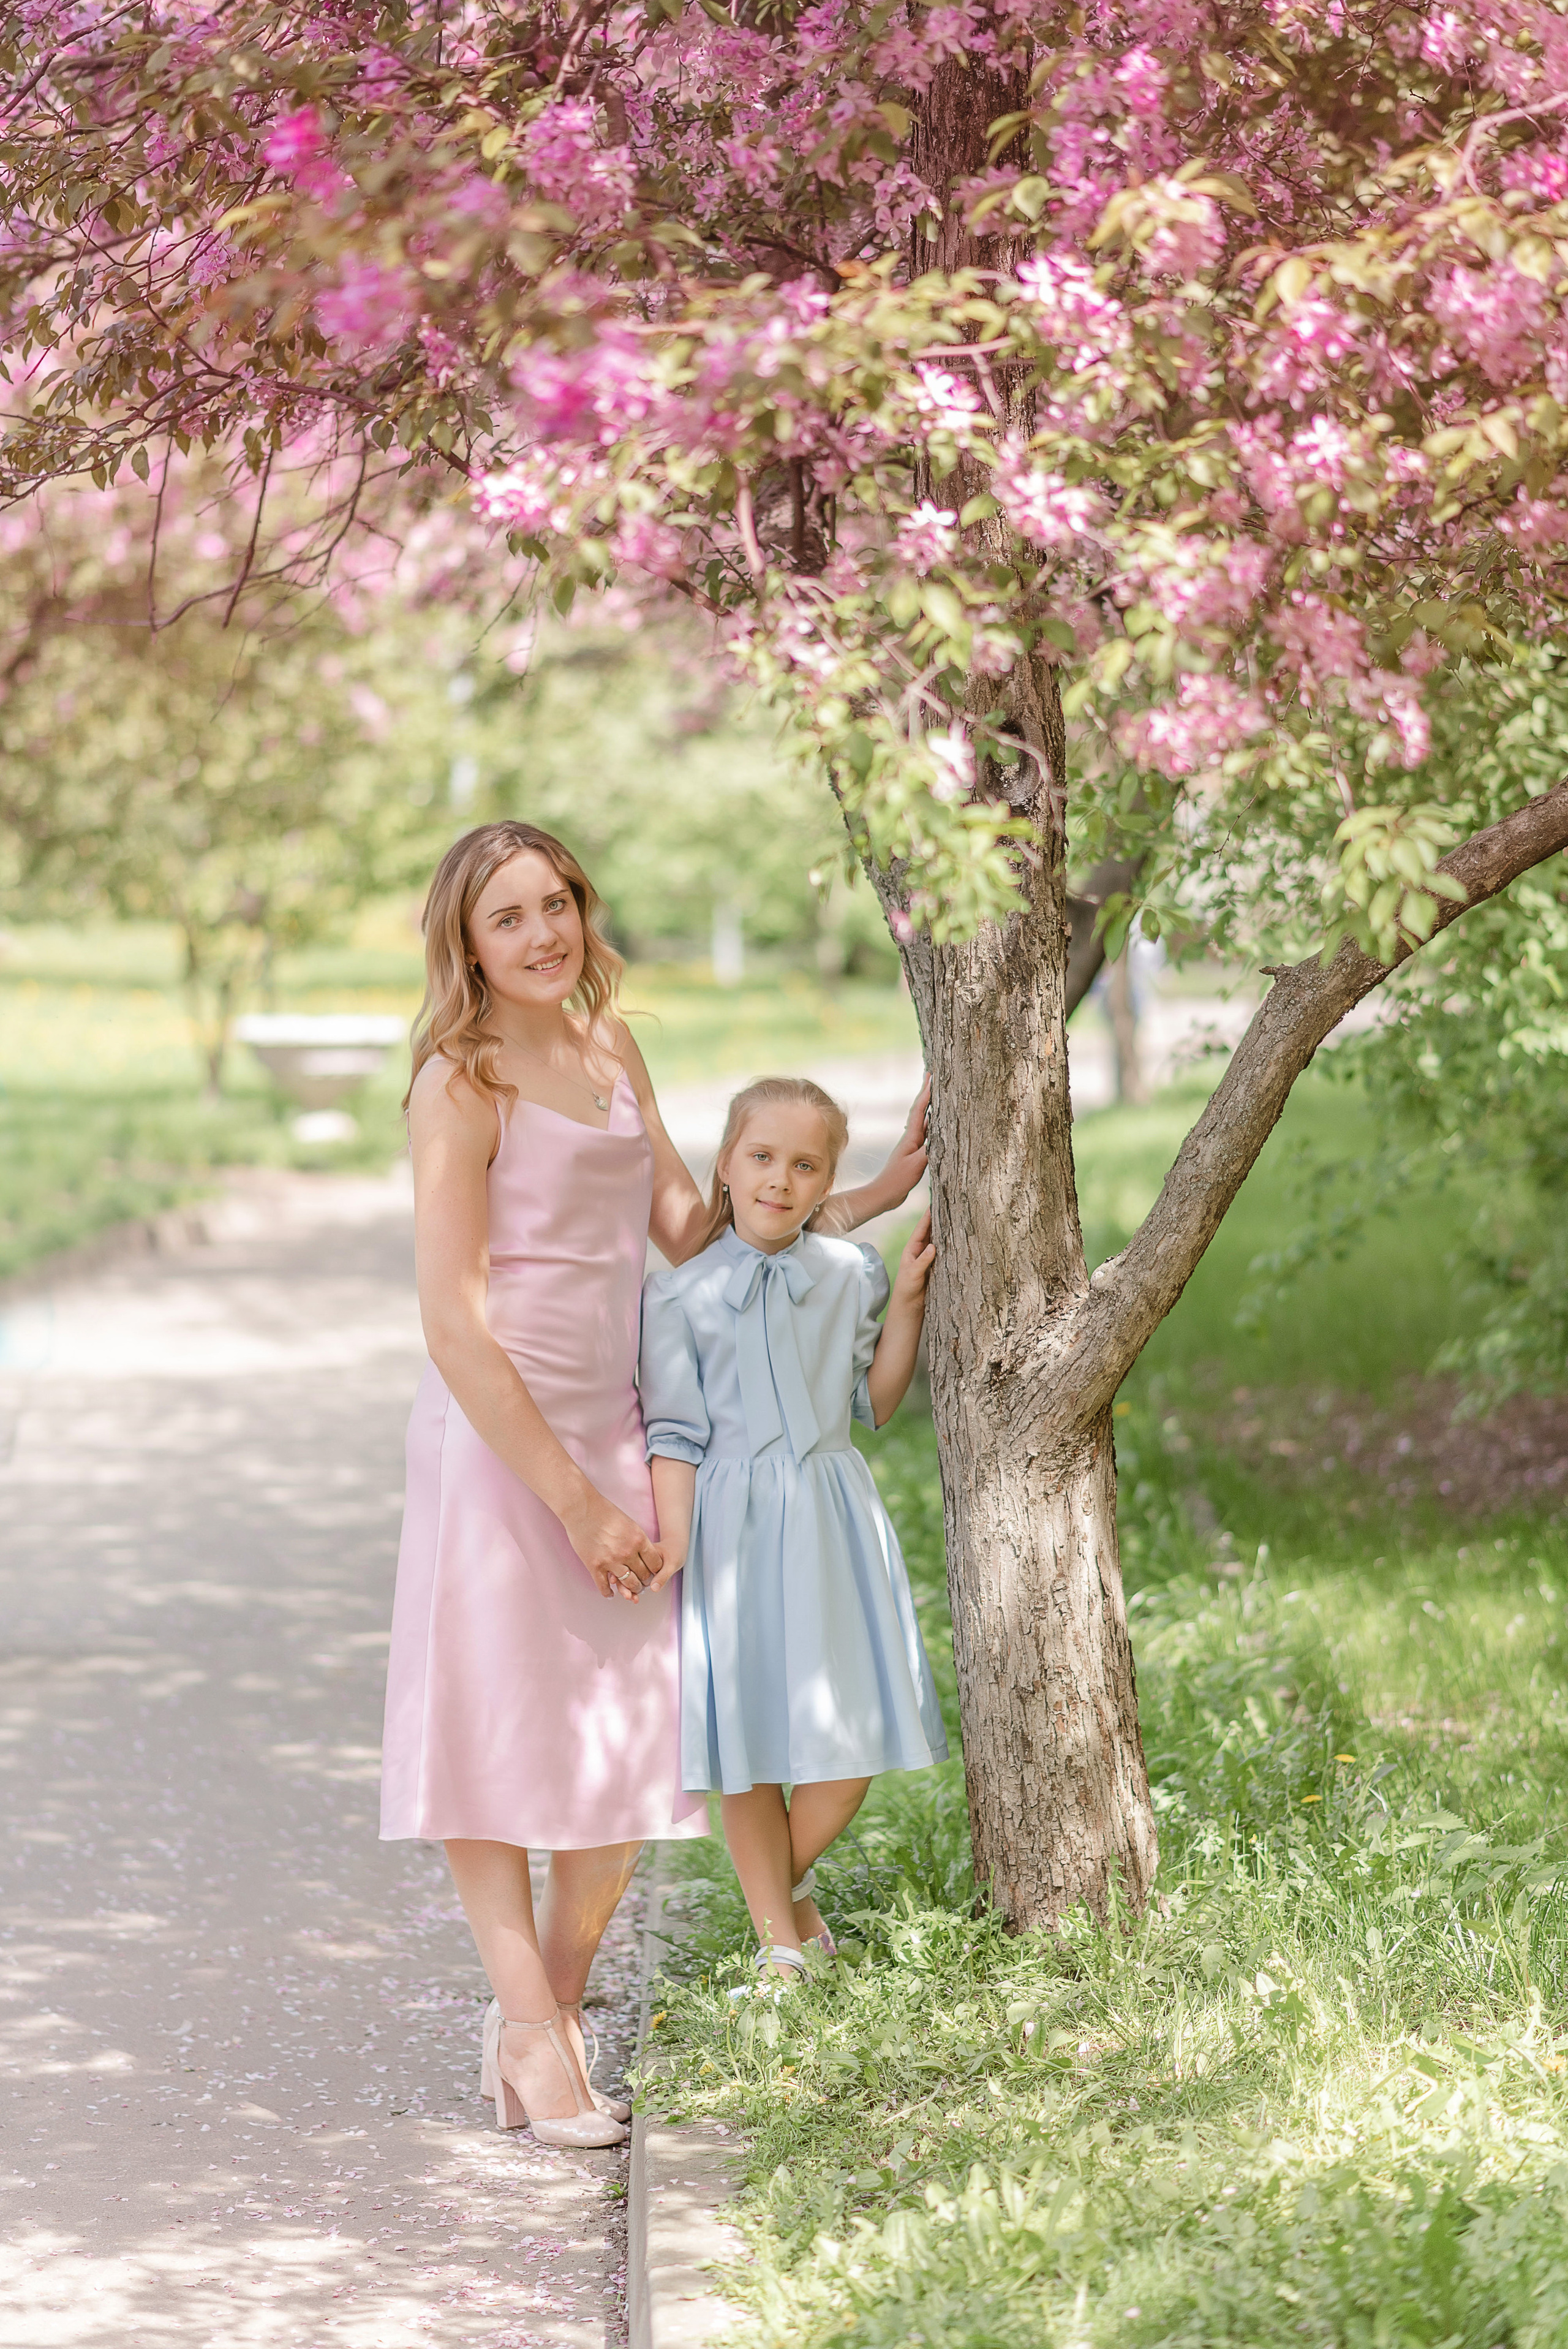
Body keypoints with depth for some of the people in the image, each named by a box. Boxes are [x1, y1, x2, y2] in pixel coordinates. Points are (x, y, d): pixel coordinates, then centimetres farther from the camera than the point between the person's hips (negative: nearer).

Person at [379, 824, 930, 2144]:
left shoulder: (610, 1047, 10)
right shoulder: (463, 1085, -11)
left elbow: (693, 1229, 17)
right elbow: (454, 1327, -15)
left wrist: (878, 1194, 12)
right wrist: (575, 1503, -16)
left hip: (612, 1431, 7)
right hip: (496, 1441, -7)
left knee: (633, 1739, 8)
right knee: (497, 1726, 0)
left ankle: (547, 2009, 22)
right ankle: (534, 2029, 8)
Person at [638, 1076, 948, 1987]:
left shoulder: (848, 1273, 5)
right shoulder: (682, 1293, -2)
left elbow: (872, 1404, 11)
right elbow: (675, 1433, -2)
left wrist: (907, 1303, 2)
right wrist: (672, 1538, -14)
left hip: (832, 1518, 2)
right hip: (734, 1524, -2)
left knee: (852, 1742, 0)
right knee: (753, 1745, 4)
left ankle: (791, 1881, 28)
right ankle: (779, 1938, 19)